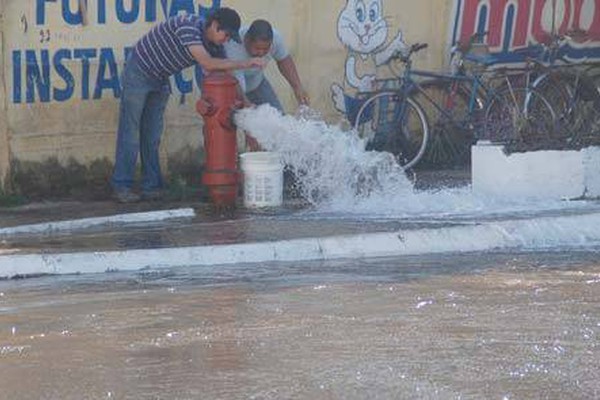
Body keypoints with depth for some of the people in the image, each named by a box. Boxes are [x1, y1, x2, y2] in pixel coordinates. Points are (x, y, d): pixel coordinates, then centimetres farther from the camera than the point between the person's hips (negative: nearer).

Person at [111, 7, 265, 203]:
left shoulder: (214, 46, -6)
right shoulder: (188, 26, -31)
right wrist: (245, 63, -37)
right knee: (130, 131, -5)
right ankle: (121, 187, -2)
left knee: (152, 135, 7)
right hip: (139, 72, -8)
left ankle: (151, 187, 10)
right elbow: (207, 64, -38)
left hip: (160, 80, 8)